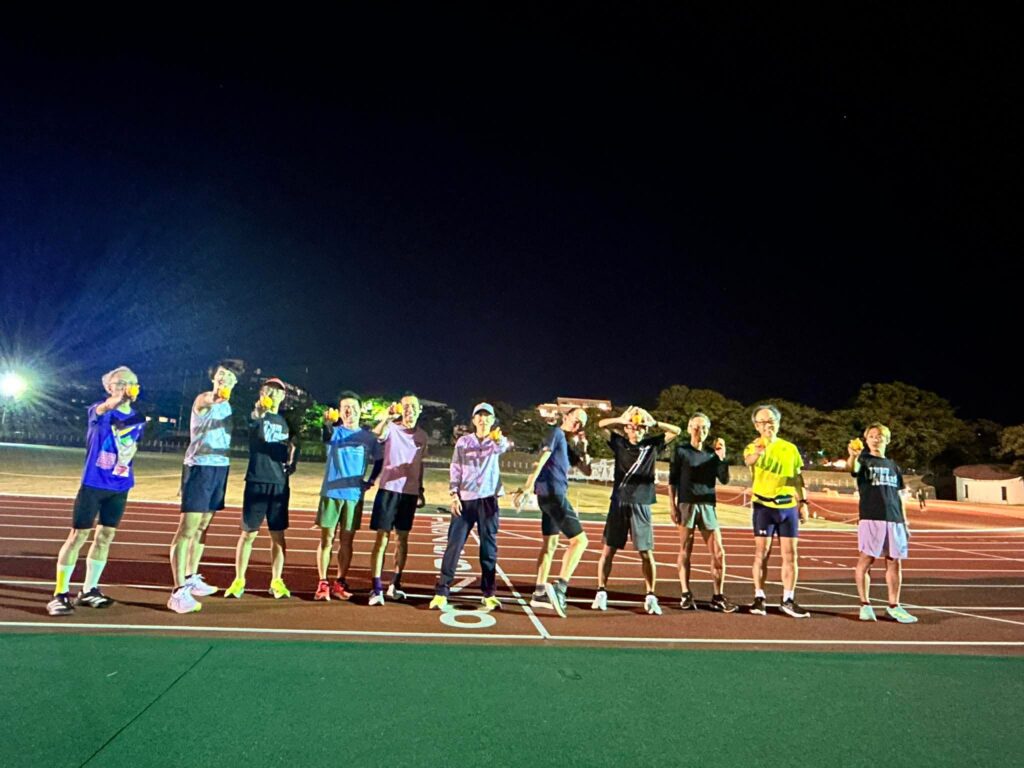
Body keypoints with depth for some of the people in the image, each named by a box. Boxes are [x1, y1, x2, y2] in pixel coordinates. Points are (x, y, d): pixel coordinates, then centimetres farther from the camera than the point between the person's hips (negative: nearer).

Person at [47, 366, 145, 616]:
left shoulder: (138, 419, 4)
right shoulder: (99, 411, -11)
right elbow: (102, 409, -37)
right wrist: (119, 399, -57)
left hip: (120, 486, 5)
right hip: (93, 483, -5)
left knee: (106, 536, 11)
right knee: (78, 536, -1)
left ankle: (88, 591, 24)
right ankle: (59, 594, 9)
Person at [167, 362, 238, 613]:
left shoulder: (227, 405, 13)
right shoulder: (203, 399, -11)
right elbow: (203, 404, -39)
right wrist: (214, 399, -59)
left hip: (220, 468, 8)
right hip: (200, 468, -8)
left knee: (203, 527, 17)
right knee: (187, 529, -10)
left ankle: (191, 578, 30)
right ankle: (178, 592, -10)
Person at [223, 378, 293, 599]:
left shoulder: (284, 421, 12)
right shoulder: (257, 416, -1)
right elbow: (254, 418, -27)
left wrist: (290, 459, 0)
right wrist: (259, 410, -50)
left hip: (280, 483, 4)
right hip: (257, 481, -3)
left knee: (278, 534, 6)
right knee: (249, 532, 3)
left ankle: (276, 581, 16)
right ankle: (239, 581, 16)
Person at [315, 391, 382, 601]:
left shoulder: (368, 437, 7)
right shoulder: (335, 431, 0)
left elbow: (378, 461, 17)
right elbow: (327, 436, -25)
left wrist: (370, 481, 4)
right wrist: (327, 424, -46)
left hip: (354, 496, 2)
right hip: (331, 493, -2)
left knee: (347, 540, 7)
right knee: (326, 539, 1)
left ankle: (340, 583, 18)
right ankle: (323, 583, 9)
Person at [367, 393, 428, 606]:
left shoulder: (422, 435, 10)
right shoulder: (391, 429, -4)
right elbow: (375, 435, -26)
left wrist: (420, 490, 16)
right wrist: (387, 417, -40)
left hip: (410, 492, 5)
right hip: (389, 490, -4)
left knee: (403, 538, 10)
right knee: (382, 538, -4)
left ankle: (395, 585, 21)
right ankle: (376, 589, 1)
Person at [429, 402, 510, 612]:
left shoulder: (496, 440, 3)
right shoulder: (463, 441, 8)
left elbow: (502, 448, -22)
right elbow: (455, 469, 7)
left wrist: (499, 439, -46)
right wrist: (454, 495, -4)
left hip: (488, 500, 0)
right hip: (464, 500, 1)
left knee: (489, 547, 4)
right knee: (454, 544, -2)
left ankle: (488, 593, 14)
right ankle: (441, 591, 3)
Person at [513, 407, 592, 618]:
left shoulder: (566, 445, 22)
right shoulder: (556, 433, -4)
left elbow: (587, 470, 21)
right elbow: (541, 460, -16)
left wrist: (582, 447, 9)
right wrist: (527, 486, -25)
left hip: (551, 495, 10)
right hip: (553, 493, -10)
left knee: (551, 543, 15)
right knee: (579, 540, -10)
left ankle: (539, 593, 22)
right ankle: (560, 587, -16)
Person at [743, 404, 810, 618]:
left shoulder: (790, 448, 9)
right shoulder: (753, 447, -4)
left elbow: (797, 477, 15)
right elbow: (748, 461, -29)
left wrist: (803, 502, 8)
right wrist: (757, 452, -51)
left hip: (788, 506, 3)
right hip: (764, 506, -3)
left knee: (790, 555, 5)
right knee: (761, 553, 0)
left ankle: (788, 600, 14)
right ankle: (759, 597, 10)